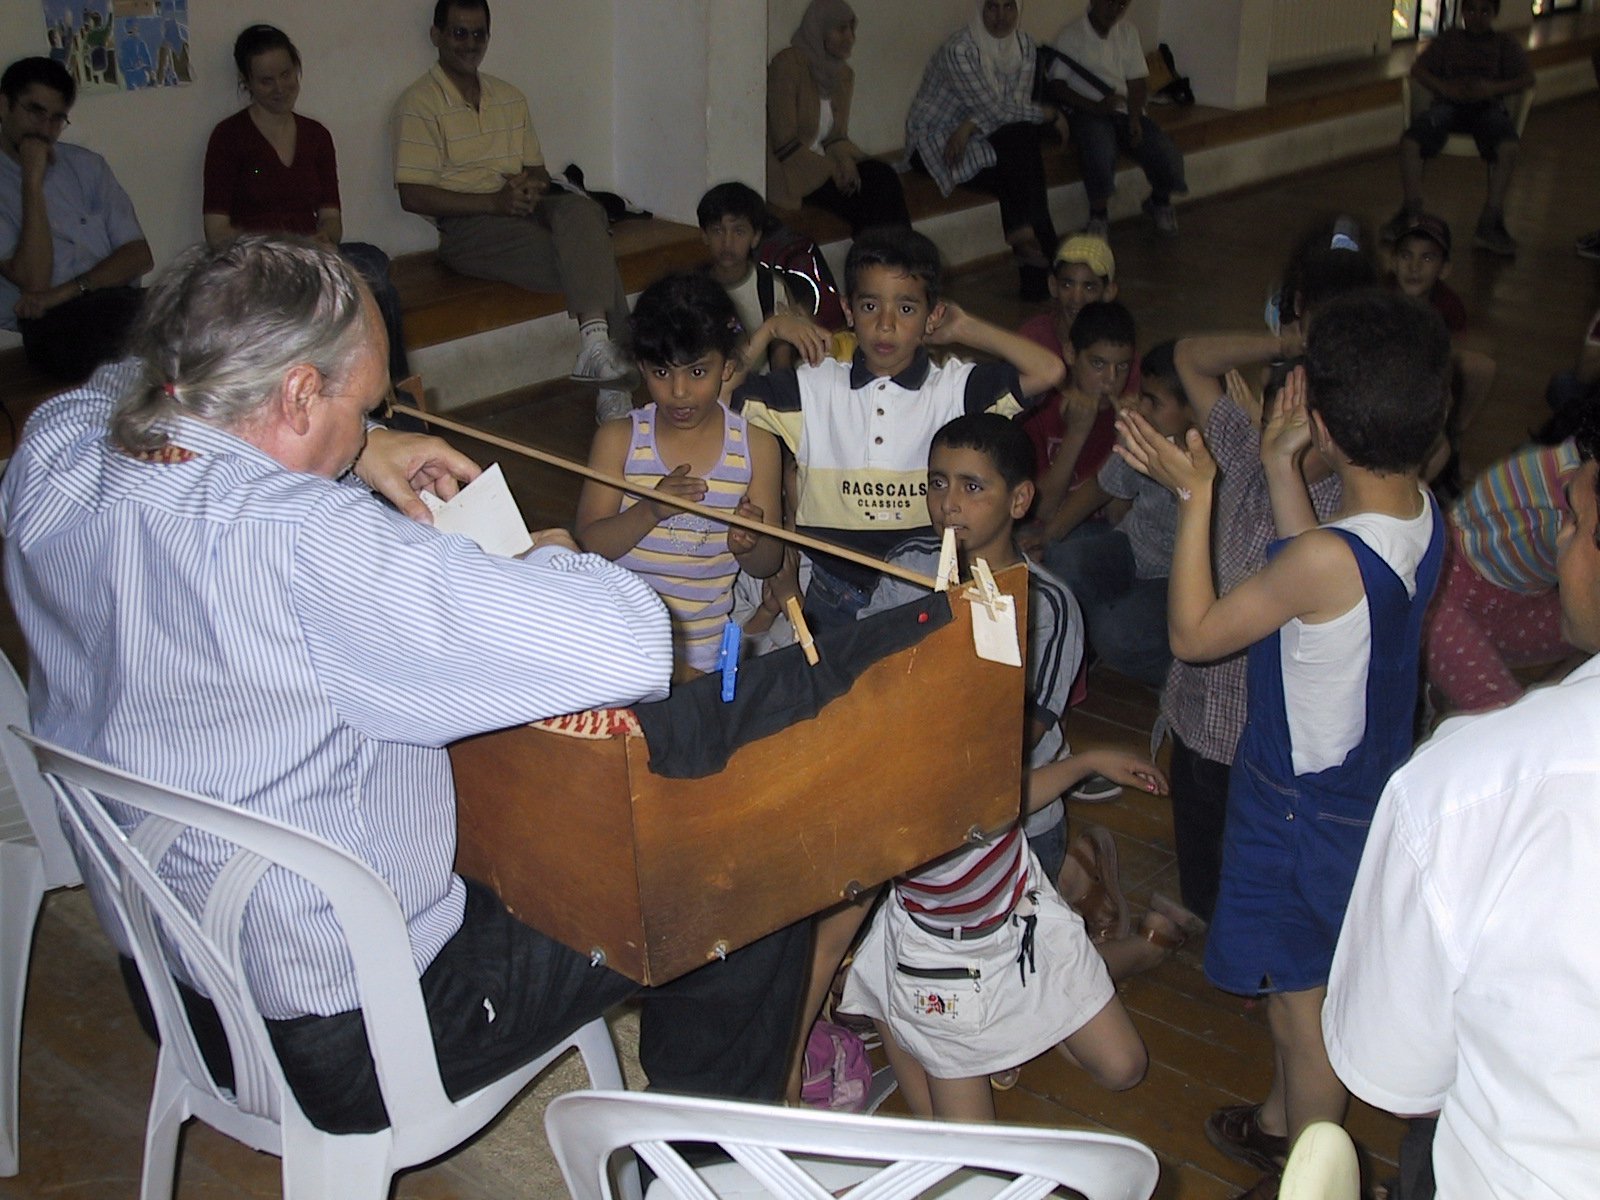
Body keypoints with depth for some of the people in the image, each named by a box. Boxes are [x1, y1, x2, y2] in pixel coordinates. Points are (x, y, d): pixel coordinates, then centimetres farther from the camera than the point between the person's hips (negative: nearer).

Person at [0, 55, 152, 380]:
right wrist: (33, 180, -9)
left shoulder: (86, 165, 18)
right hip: (46, 325, -4)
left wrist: (65, 292, -7)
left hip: (118, 302, 4)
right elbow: (34, 282, -9)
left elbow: (139, 255, 9)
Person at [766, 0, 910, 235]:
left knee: (884, 177, -20)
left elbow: (837, 135, 13)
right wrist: (831, 168, -18)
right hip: (789, 170, -7)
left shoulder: (844, 74, 11)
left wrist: (843, 159, -10)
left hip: (824, 162, 7)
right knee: (864, 195, -25)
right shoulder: (788, 65, -13)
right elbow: (784, 143, -18)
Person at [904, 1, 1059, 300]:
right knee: (1023, 166, -26)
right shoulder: (958, 50, -23)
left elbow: (1017, 104, -9)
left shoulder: (1025, 46, -1)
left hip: (977, 136, 6)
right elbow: (995, 109, -23)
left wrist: (971, 126, -25)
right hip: (935, 140, -6)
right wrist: (1042, 114, -8)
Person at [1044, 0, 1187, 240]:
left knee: (1166, 154, -18)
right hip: (1087, 113, -5)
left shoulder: (1128, 35, 15)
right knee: (1101, 150, -39)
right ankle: (1099, 214, -16)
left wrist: (1135, 118, -9)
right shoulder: (1069, 37, -2)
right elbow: (1054, 85, -9)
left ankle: (1160, 201, 15)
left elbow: (1137, 83, 11)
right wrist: (1095, 106, -20)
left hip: (1125, 112, 5)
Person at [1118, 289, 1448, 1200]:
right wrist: (1280, 465, -1)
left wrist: (1195, 495, -20)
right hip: (1372, 783, 8)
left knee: (1305, 1006, 13)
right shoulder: (1422, 513, -11)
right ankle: (1279, 1122, 51)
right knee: (1300, 987, 29)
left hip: (1305, 809, -8)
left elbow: (1193, 634, -22)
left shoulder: (1331, 558, -35)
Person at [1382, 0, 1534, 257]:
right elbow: (1418, 69, 10)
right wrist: (1445, 88, -8)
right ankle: (1411, 209, -15)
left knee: (1508, 147, -34)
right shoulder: (1448, 39, 21)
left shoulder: (1505, 44, 19)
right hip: (1449, 104, 1)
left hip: (1488, 107, -1)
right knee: (1410, 141, -29)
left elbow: (1527, 78, 8)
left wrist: (1494, 88, -12)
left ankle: (1490, 223, -29)